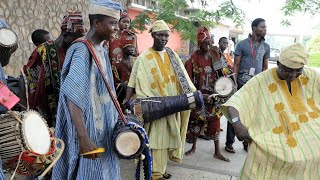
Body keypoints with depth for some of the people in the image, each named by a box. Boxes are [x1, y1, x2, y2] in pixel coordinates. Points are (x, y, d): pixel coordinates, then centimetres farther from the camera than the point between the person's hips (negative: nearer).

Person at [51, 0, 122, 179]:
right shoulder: (82, 50, -18)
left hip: (104, 127, 8)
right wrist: (84, 138, -33)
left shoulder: (102, 50, 8)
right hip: (89, 128, -8)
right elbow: (72, 96, -28)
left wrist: (118, 118, 17)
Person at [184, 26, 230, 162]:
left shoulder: (217, 54, 0)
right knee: (196, 121, 10)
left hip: (214, 95, 1)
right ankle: (194, 147, 31)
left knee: (215, 121, 7)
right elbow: (188, 77, -7)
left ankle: (217, 152, 20)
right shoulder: (194, 58, -6)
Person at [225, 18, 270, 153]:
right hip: (242, 84, -4)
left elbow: (265, 68, 15)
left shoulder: (266, 46, 11)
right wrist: (234, 84, -9)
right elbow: (236, 65, -2)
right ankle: (229, 143, 12)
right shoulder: (242, 44, -1)